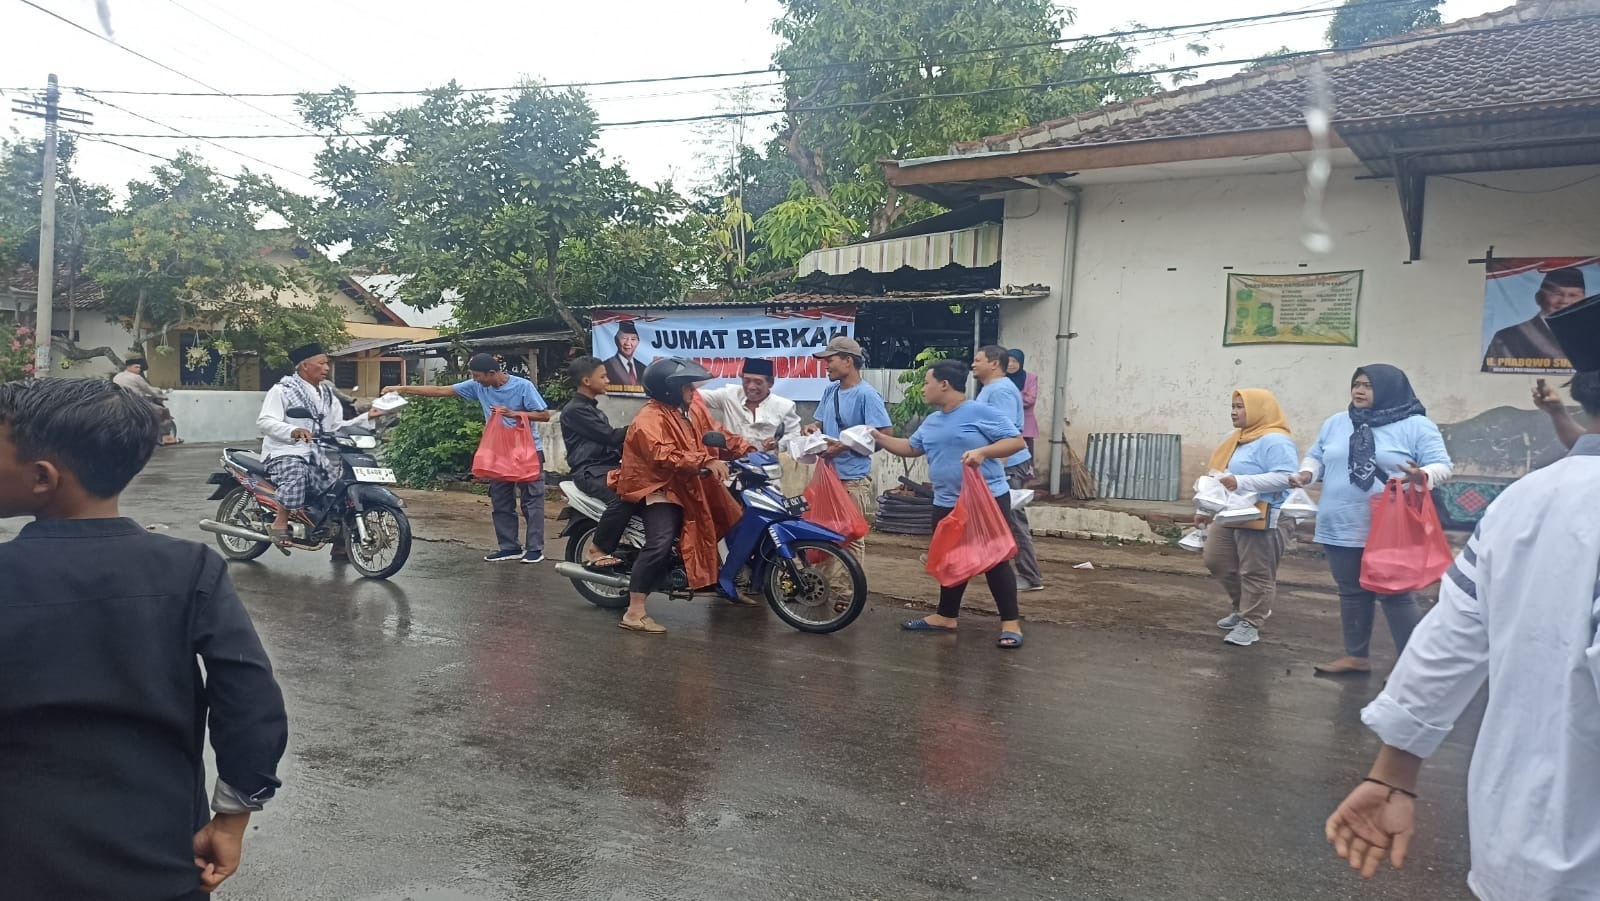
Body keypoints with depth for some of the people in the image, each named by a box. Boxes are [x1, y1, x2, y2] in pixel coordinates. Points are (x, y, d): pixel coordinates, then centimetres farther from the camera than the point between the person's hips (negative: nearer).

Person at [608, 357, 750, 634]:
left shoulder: (693, 409, 9)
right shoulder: (650, 418, -20)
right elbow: (664, 456, -34)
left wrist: (749, 450, -5)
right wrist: (707, 462, -40)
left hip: (690, 485, 10)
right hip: (658, 486, -10)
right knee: (660, 544, -27)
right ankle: (634, 613, -23)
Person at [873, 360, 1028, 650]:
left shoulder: (981, 412, -12)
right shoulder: (931, 422, 12)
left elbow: (1017, 441, -13)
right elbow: (910, 448, 25)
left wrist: (983, 452, -26)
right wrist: (877, 436, 16)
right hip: (946, 504, 8)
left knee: (995, 560, -2)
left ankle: (1010, 622, 5)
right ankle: (946, 616, 30)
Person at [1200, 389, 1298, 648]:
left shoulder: (1274, 441, -14)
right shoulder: (1235, 439, 17)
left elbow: (1285, 477, -24)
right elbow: (1221, 476, 24)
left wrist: (1241, 482, -28)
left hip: (1262, 519, -10)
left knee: (1256, 572, -3)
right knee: (1216, 561, 13)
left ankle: (1250, 623, 6)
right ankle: (1247, 607, 29)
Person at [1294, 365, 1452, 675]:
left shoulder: (1416, 426, -4)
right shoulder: (1336, 423, 11)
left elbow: (1441, 465, -7)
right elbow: (1316, 457, 18)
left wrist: (1422, 476, -29)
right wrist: (1307, 472, -4)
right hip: (1341, 528, 5)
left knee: (1395, 594, -2)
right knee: (1352, 592, 13)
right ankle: (1356, 655, 25)